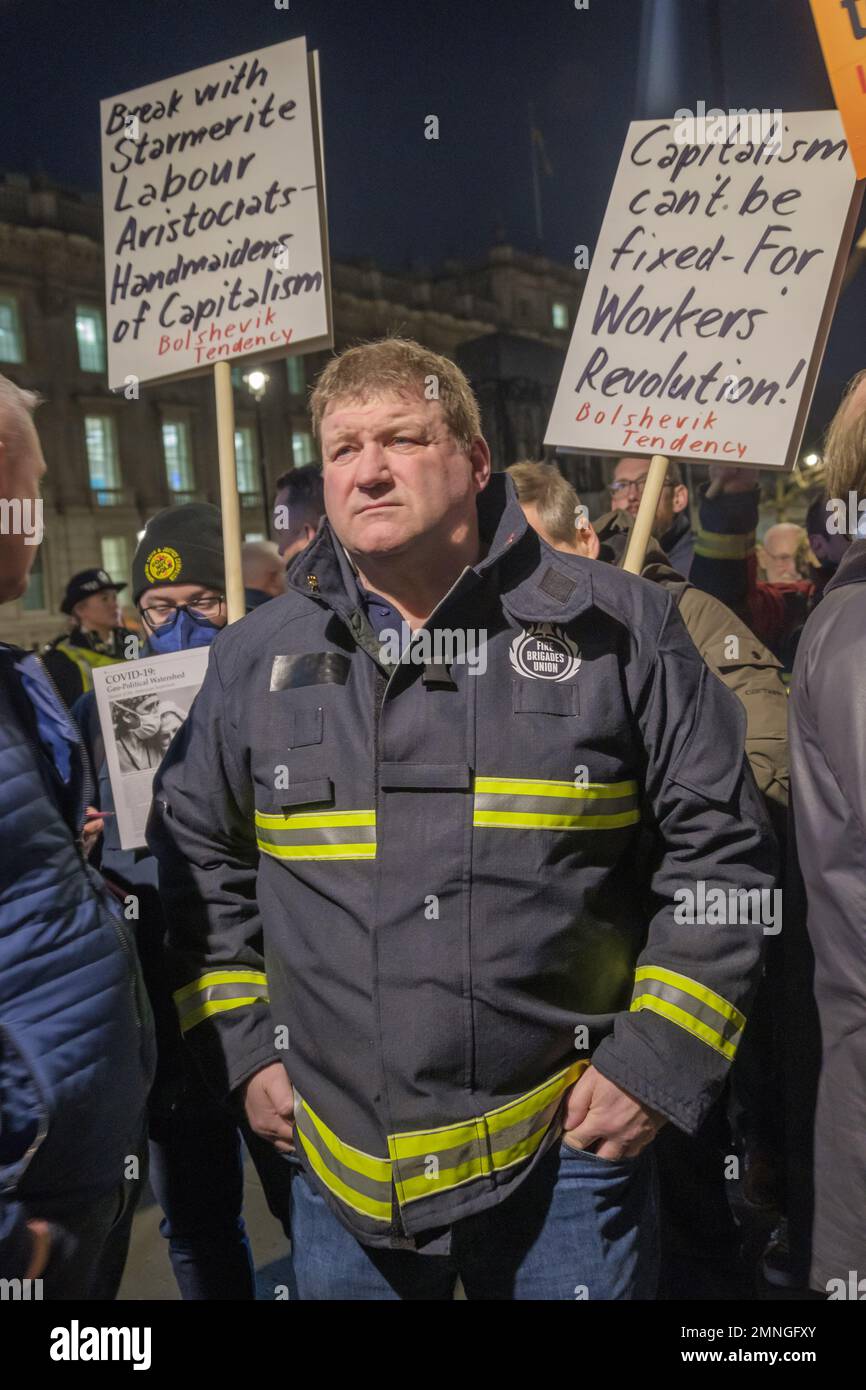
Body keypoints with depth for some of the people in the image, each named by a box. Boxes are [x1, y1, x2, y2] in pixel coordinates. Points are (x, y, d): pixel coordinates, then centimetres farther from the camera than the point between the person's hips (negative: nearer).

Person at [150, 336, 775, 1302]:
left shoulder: (614, 629, -6)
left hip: (567, 1149, -2)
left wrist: (661, 1055, -7)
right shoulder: (258, 656, 2)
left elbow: (720, 849, -2)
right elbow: (196, 854, 12)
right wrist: (241, 1045, 7)